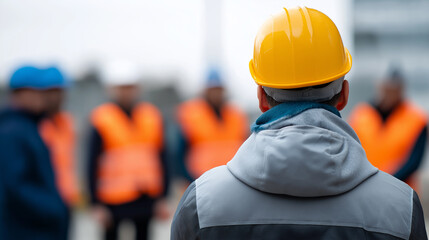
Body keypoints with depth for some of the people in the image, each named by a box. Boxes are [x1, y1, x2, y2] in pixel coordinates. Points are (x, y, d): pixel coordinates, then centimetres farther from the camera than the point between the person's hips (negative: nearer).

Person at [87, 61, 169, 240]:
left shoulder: (152, 116, 7)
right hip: (114, 201, -3)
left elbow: (161, 158, 10)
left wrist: (162, 197, 7)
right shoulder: (101, 120, -4)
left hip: (147, 197, 4)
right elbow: (93, 164, -4)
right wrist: (97, 204, -8)